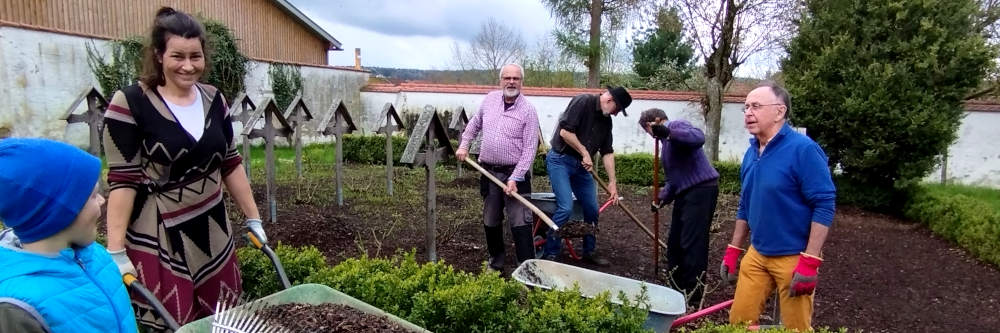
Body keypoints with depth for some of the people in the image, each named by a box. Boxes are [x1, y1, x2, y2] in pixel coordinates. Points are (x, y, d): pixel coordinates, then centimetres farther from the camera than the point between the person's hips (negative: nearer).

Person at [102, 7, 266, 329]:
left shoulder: (214, 99, 3)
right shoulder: (130, 104, -12)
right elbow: (123, 180, -12)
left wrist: (253, 218, 9)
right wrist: (116, 251, -13)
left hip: (213, 229, 5)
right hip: (158, 236, -4)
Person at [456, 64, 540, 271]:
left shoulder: (528, 110, -10)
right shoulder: (490, 99, 5)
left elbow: (529, 149, -14)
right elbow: (475, 124, 22)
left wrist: (515, 179, -20)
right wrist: (464, 145, 12)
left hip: (515, 173, -5)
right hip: (489, 171, 5)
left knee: (520, 223, -7)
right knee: (491, 221, 15)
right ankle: (495, 263, 33)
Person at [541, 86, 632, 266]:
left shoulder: (606, 120, 11)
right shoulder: (583, 102, -13)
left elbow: (607, 152, 12)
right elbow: (565, 131, -22)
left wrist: (612, 182, 7)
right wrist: (585, 153, -13)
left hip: (581, 166, 8)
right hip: (560, 160, -8)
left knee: (592, 209, 9)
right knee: (566, 207, -18)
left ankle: (590, 251, 28)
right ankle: (550, 254, -4)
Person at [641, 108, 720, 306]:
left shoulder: (677, 125, -5)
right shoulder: (666, 143, 22)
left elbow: (698, 138, -29)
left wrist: (668, 132, -38)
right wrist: (661, 199, 6)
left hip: (701, 189, -10)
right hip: (684, 193, 10)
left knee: (692, 244, -8)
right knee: (675, 243, 14)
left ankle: (693, 298, 1)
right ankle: (677, 289, 26)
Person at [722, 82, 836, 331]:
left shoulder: (803, 149, -15)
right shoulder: (751, 153, 7)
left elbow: (824, 205, -18)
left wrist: (810, 262, -22)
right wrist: (733, 251, 13)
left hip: (793, 258, -6)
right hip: (757, 254, 6)